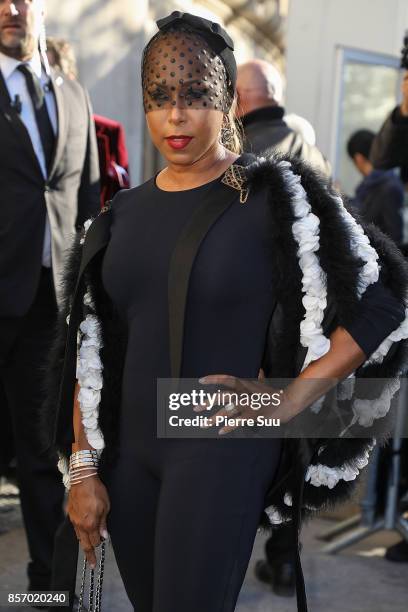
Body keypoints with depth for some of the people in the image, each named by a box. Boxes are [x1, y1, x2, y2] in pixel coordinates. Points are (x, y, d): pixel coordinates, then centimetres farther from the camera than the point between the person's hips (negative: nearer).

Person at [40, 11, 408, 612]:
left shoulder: (274, 195, -6)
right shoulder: (122, 213, 8)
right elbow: (88, 351, 9)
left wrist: (290, 398, -13)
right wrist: (83, 467, 4)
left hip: (222, 450, -5)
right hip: (126, 454, 5)